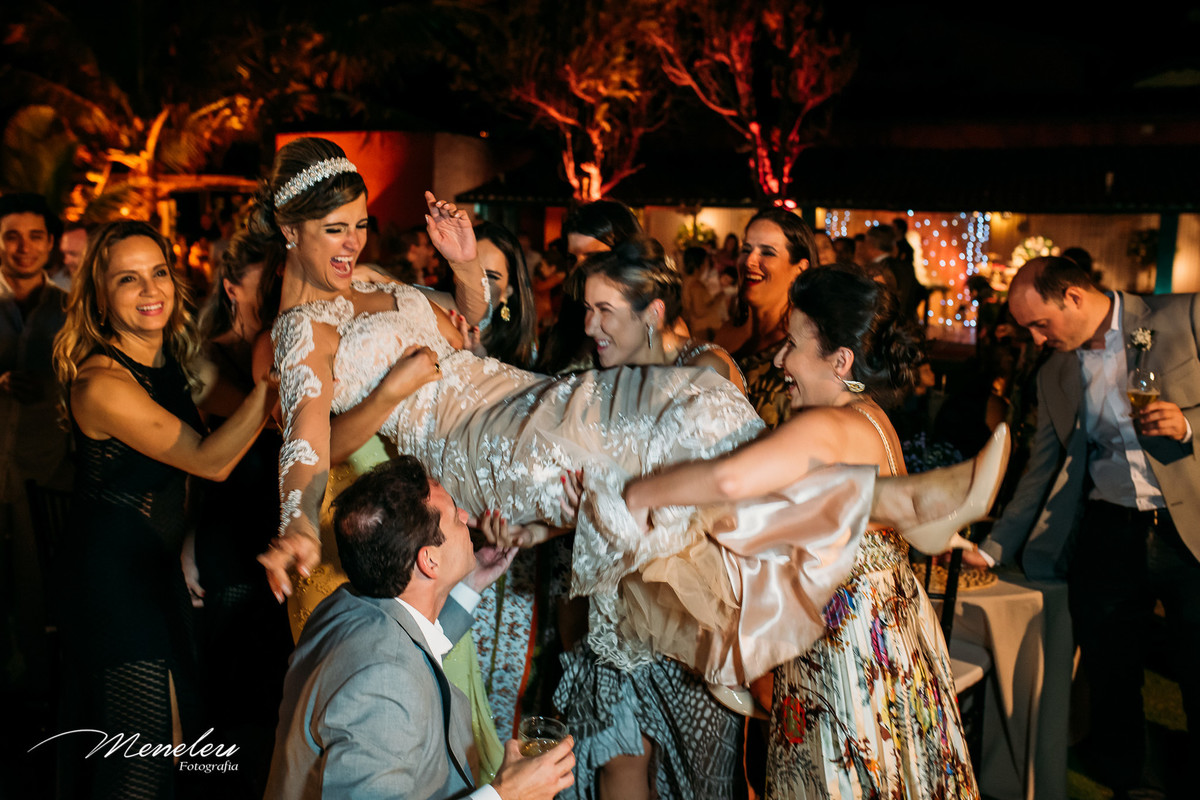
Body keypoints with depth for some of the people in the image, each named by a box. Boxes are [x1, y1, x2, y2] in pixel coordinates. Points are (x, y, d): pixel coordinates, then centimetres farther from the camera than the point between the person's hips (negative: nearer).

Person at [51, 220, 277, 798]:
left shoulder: (170, 357, 2)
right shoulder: (101, 382, -24)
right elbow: (209, 460, -27)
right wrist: (275, 375, -36)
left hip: (161, 564, 9)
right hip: (116, 575, -8)